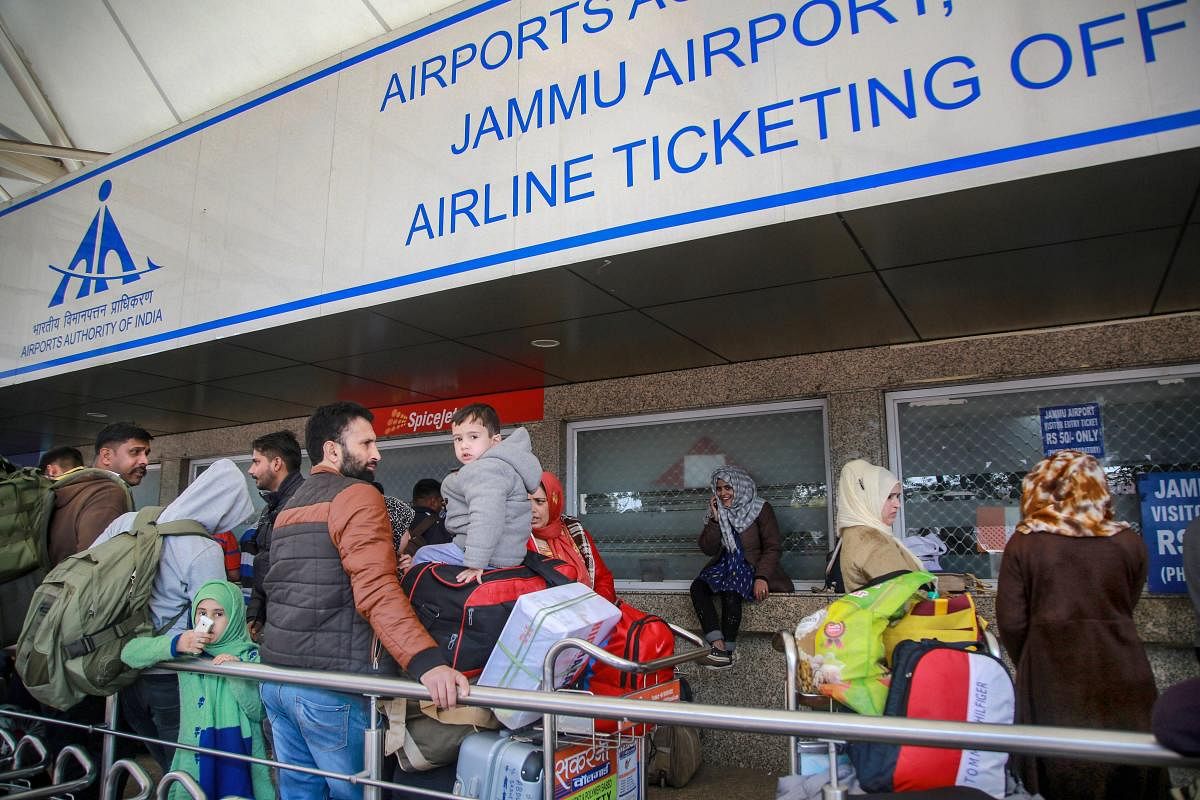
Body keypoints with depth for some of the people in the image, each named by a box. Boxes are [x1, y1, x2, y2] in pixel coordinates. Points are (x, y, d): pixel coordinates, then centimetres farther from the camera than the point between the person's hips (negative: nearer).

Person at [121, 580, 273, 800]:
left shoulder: (251, 656, -4)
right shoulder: (187, 649, 5)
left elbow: (259, 711, -9)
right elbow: (129, 653, -2)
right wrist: (174, 644, -18)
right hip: (193, 759, 2)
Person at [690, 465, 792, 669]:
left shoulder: (761, 509, -1)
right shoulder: (718, 512, 12)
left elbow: (773, 548, -7)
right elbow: (708, 549, 4)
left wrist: (762, 578, -21)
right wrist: (715, 519, -7)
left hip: (752, 568, -5)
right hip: (725, 567, 5)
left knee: (730, 591, -35)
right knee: (697, 586, -25)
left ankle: (727, 653, -26)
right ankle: (719, 647, -34)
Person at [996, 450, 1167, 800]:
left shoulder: (1022, 544, -8)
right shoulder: (1129, 543, -3)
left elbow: (1011, 620, -7)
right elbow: (1125, 610, 8)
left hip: (1051, 677, -1)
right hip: (1120, 674, 2)